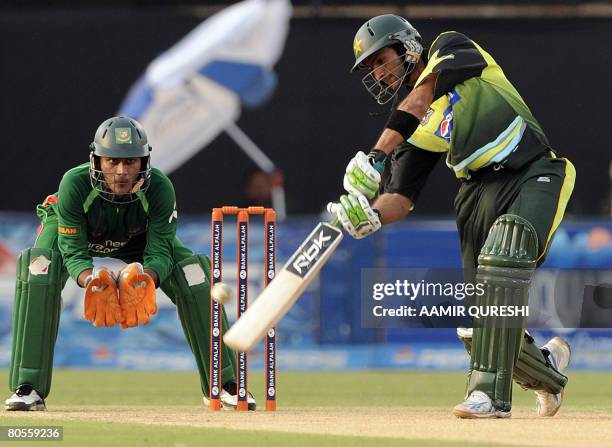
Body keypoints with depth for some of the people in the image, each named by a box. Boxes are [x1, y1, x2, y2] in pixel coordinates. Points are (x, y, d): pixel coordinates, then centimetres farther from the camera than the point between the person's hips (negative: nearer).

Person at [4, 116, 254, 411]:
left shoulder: (159, 188, -34)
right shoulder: (74, 184, -39)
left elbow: (159, 252, -32)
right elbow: (73, 252, -35)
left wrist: (145, 281, -55)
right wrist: (92, 282, -57)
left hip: (137, 240, 2)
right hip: (68, 229, -2)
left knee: (194, 271, -19)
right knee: (38, 267, -33)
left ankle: (223, 383, -4)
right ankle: (28, 388, -29)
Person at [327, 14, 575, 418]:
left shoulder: (452, 49, 3)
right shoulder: (415, 132, 14)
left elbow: (419, 101, -16)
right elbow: (401, 199, 2)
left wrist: (377, 156, -26)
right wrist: (369, 214, -21)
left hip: (535, 176, -6)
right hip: (480, 192, 6)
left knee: (502, 254, -32)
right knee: (477, 327, -2)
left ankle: (491, 392, -33)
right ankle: (547, 365, 31)